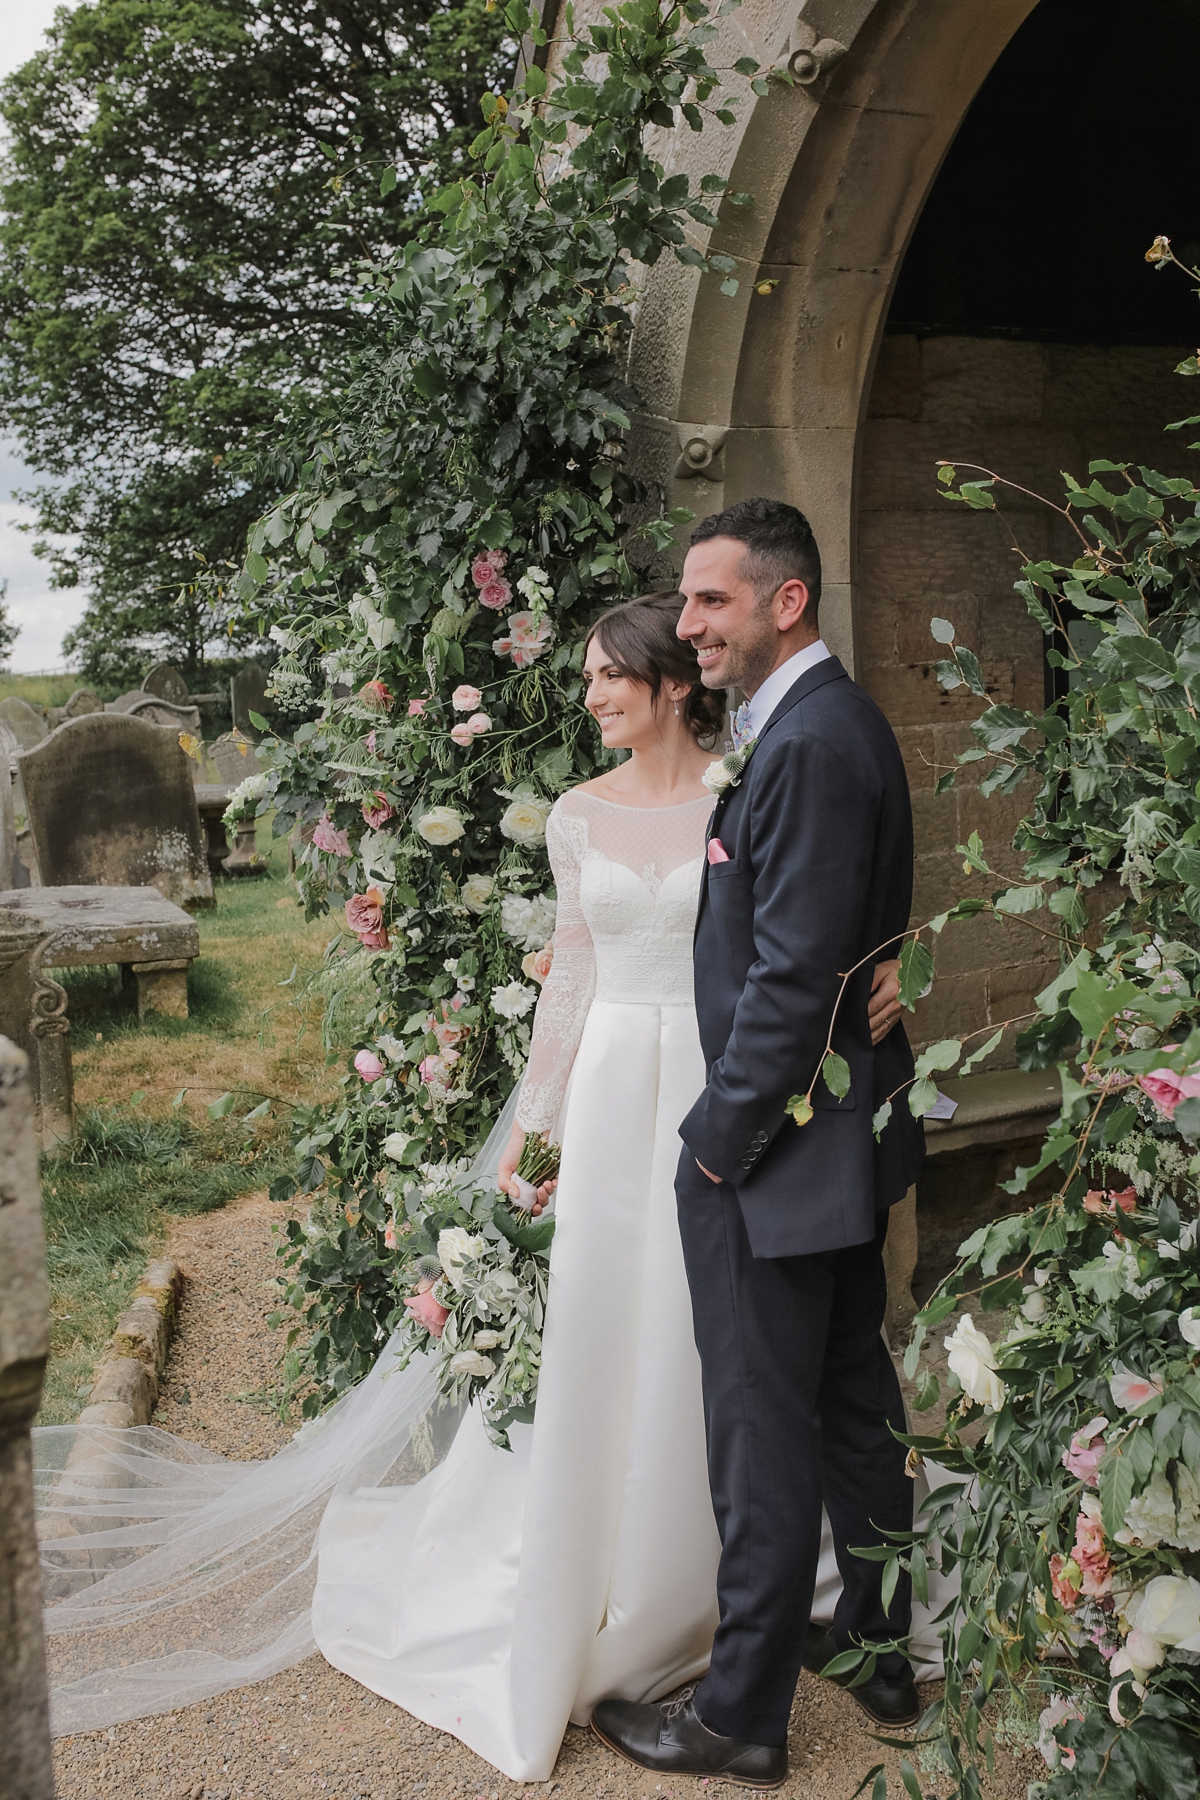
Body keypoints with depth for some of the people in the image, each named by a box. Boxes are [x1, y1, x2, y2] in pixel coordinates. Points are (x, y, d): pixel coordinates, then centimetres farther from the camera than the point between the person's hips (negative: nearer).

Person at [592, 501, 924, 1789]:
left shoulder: (809, 744, -22)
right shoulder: (835, 722, 10)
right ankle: (883, 1647, 39)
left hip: (777, 1149, -10)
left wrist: (721, 1140, -14)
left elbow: (789, 975, -24)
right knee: (855, 1401, 21)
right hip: (850, 1135, 10)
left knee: (762, 1432, 4)